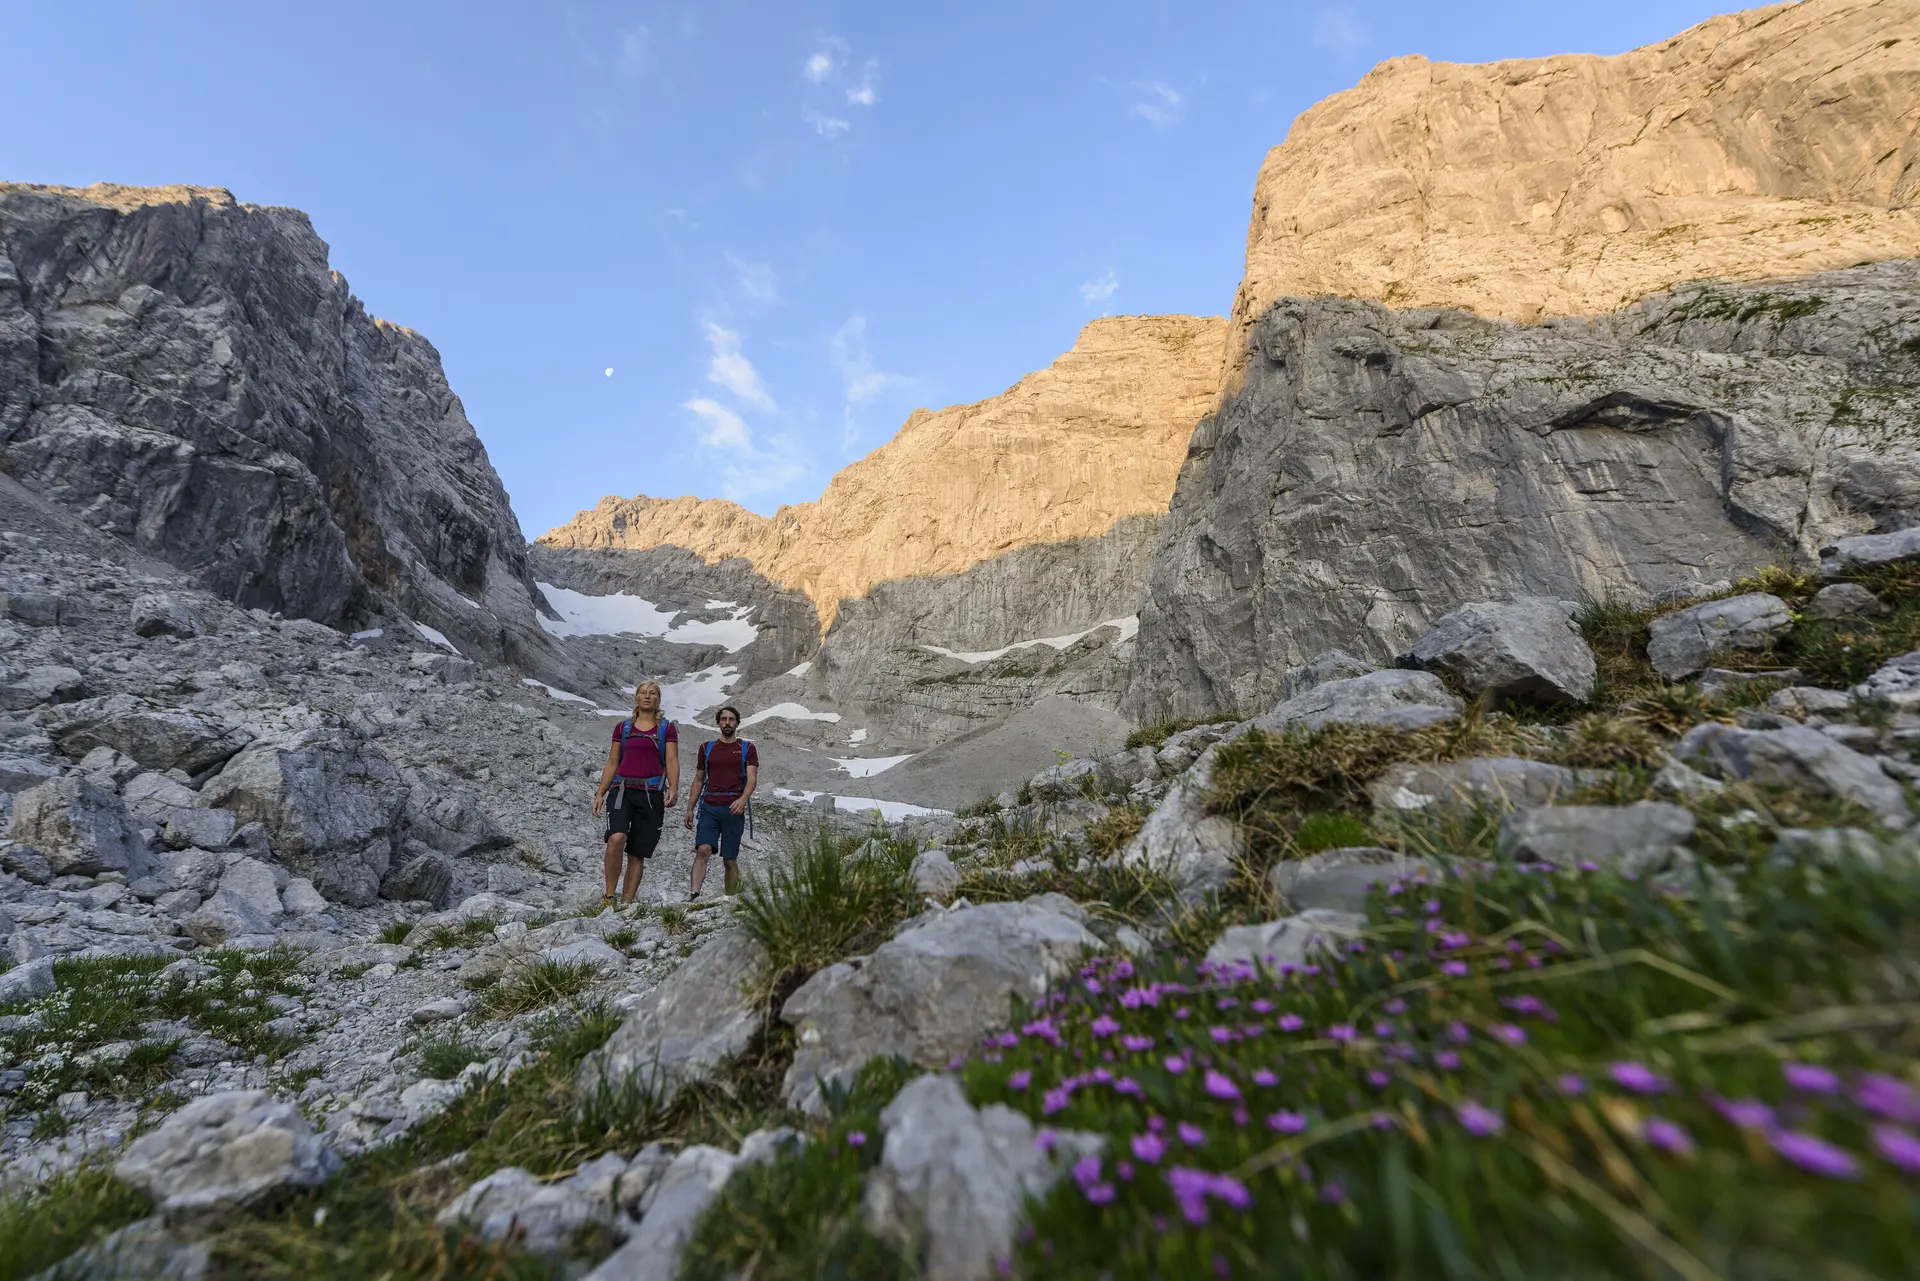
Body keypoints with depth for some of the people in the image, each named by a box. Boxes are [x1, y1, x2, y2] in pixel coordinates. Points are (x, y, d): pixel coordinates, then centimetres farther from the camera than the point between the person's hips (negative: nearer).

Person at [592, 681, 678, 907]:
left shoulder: (667, 728, 7)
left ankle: (626, 903, 10)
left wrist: (673, 789, -18)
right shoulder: (622, 727, 14)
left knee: (637, 853, 1)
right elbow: (612, 763, 15)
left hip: (652, 794, 0)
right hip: (623, 789, 1)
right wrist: (600, 793, 6)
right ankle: (608, 895, -12)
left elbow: (672, 761, -2)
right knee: (616, 838, -25)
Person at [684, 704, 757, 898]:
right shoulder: (707, 748, 15)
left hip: (733, 809, -2)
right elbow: (698, 780, 19)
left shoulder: (747, 749, 8)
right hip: (709, 807, 2)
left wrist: (743, 799, -23)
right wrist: (690, 809, 12)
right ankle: (693, 894, -23)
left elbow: (752, 779, -4)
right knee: (703, 849, -18)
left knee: (730, 859, 2)